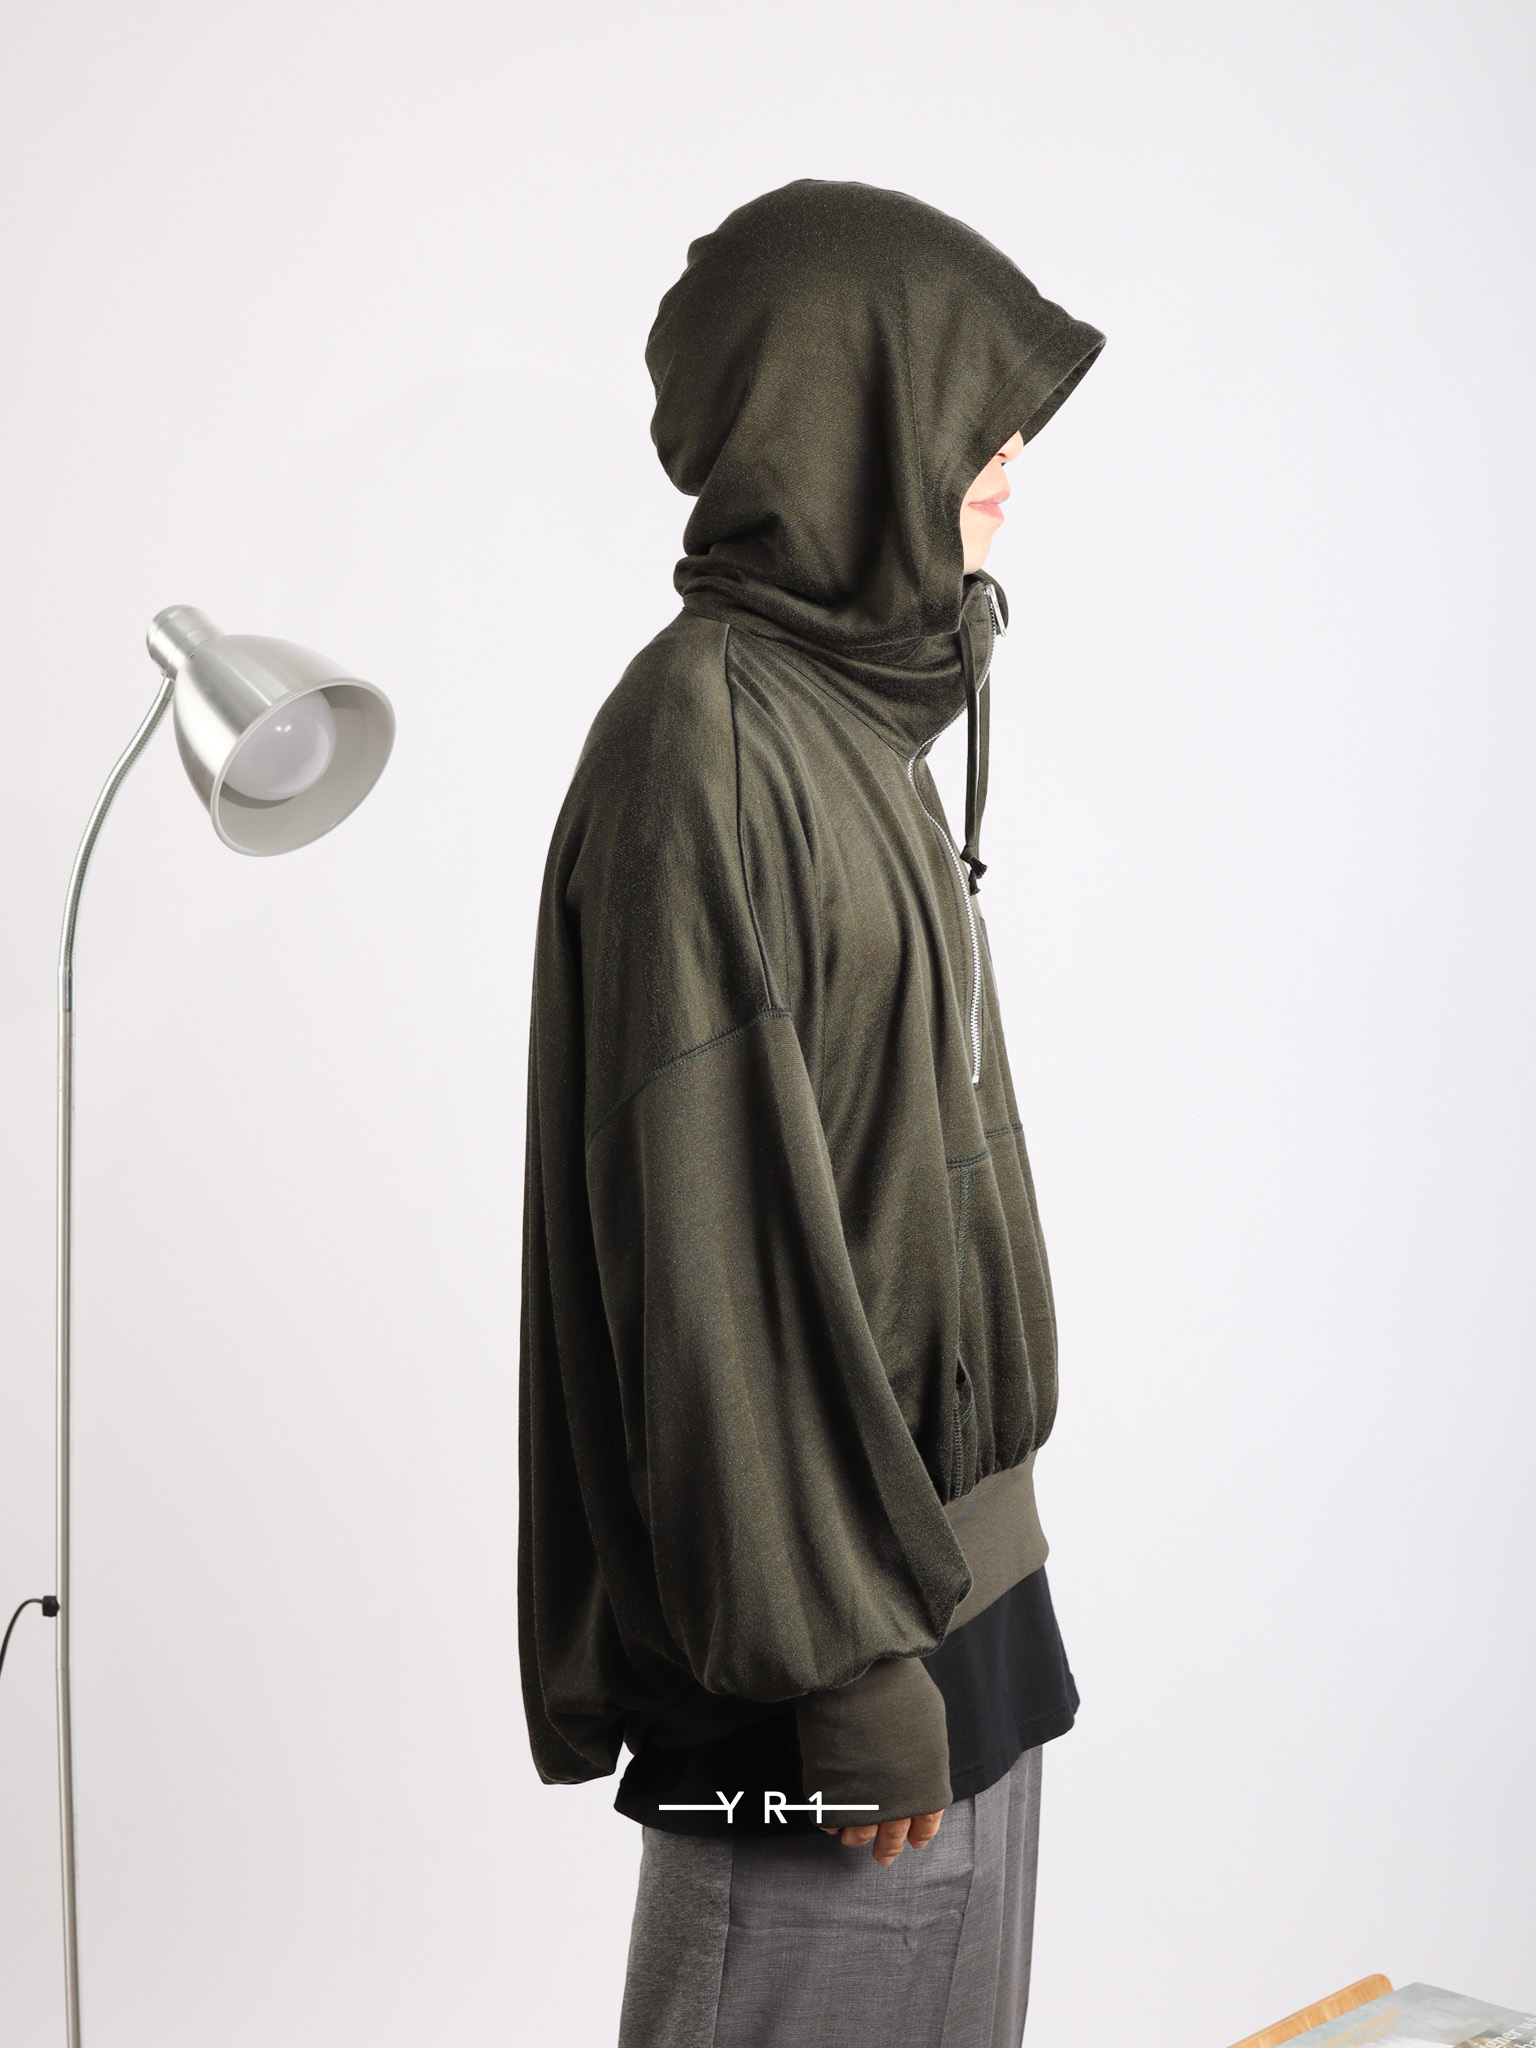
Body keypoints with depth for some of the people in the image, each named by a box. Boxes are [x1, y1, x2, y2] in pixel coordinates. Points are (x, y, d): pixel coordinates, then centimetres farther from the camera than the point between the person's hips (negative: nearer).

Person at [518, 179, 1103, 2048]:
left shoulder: (856, 707, 10)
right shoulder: (704, 741, -19)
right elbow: (722, 1246, -23)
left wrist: (941, 1561, 18)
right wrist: (848, 1663, -21)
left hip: (941, 1528, 9)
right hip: (823, 1551, -9)